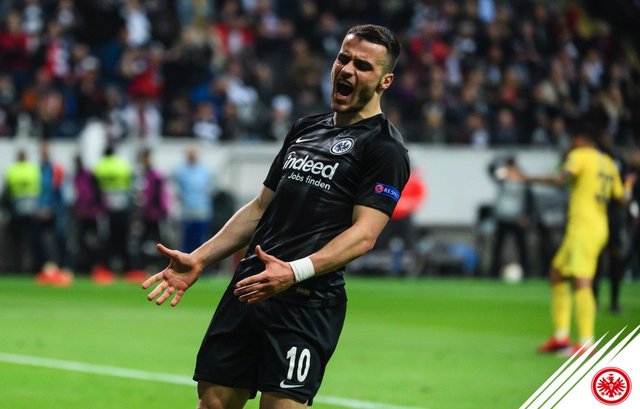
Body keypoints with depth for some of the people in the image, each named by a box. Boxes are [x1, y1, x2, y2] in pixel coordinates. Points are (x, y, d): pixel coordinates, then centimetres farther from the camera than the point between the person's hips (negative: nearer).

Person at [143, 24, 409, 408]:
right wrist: (198, 259, 14)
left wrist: (295, 272, -27)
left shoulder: (384, 147, -3)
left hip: (306, 302, -7)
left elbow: (363, 233, -14)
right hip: (248, 289, 7)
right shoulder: (305, 129, 20)